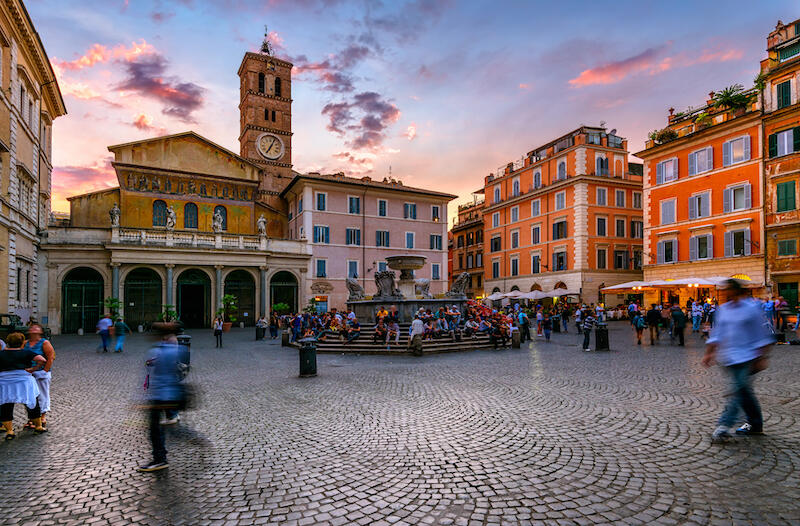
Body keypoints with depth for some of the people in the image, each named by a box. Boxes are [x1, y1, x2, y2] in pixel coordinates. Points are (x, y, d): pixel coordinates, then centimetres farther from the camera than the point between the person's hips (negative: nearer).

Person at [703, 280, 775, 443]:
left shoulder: (752, 308, -6)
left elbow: (763, 335, -4)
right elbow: (716, 333, 13)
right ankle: (755, 424, 28)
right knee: (745, 392, 15)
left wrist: (761, 358, -8)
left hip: (745, 357, -6)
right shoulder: (722, 309, 10)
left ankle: (724, 425, -11)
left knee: (738, 390, -10)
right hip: (727, 358, 6)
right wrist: (709, 353, 8)